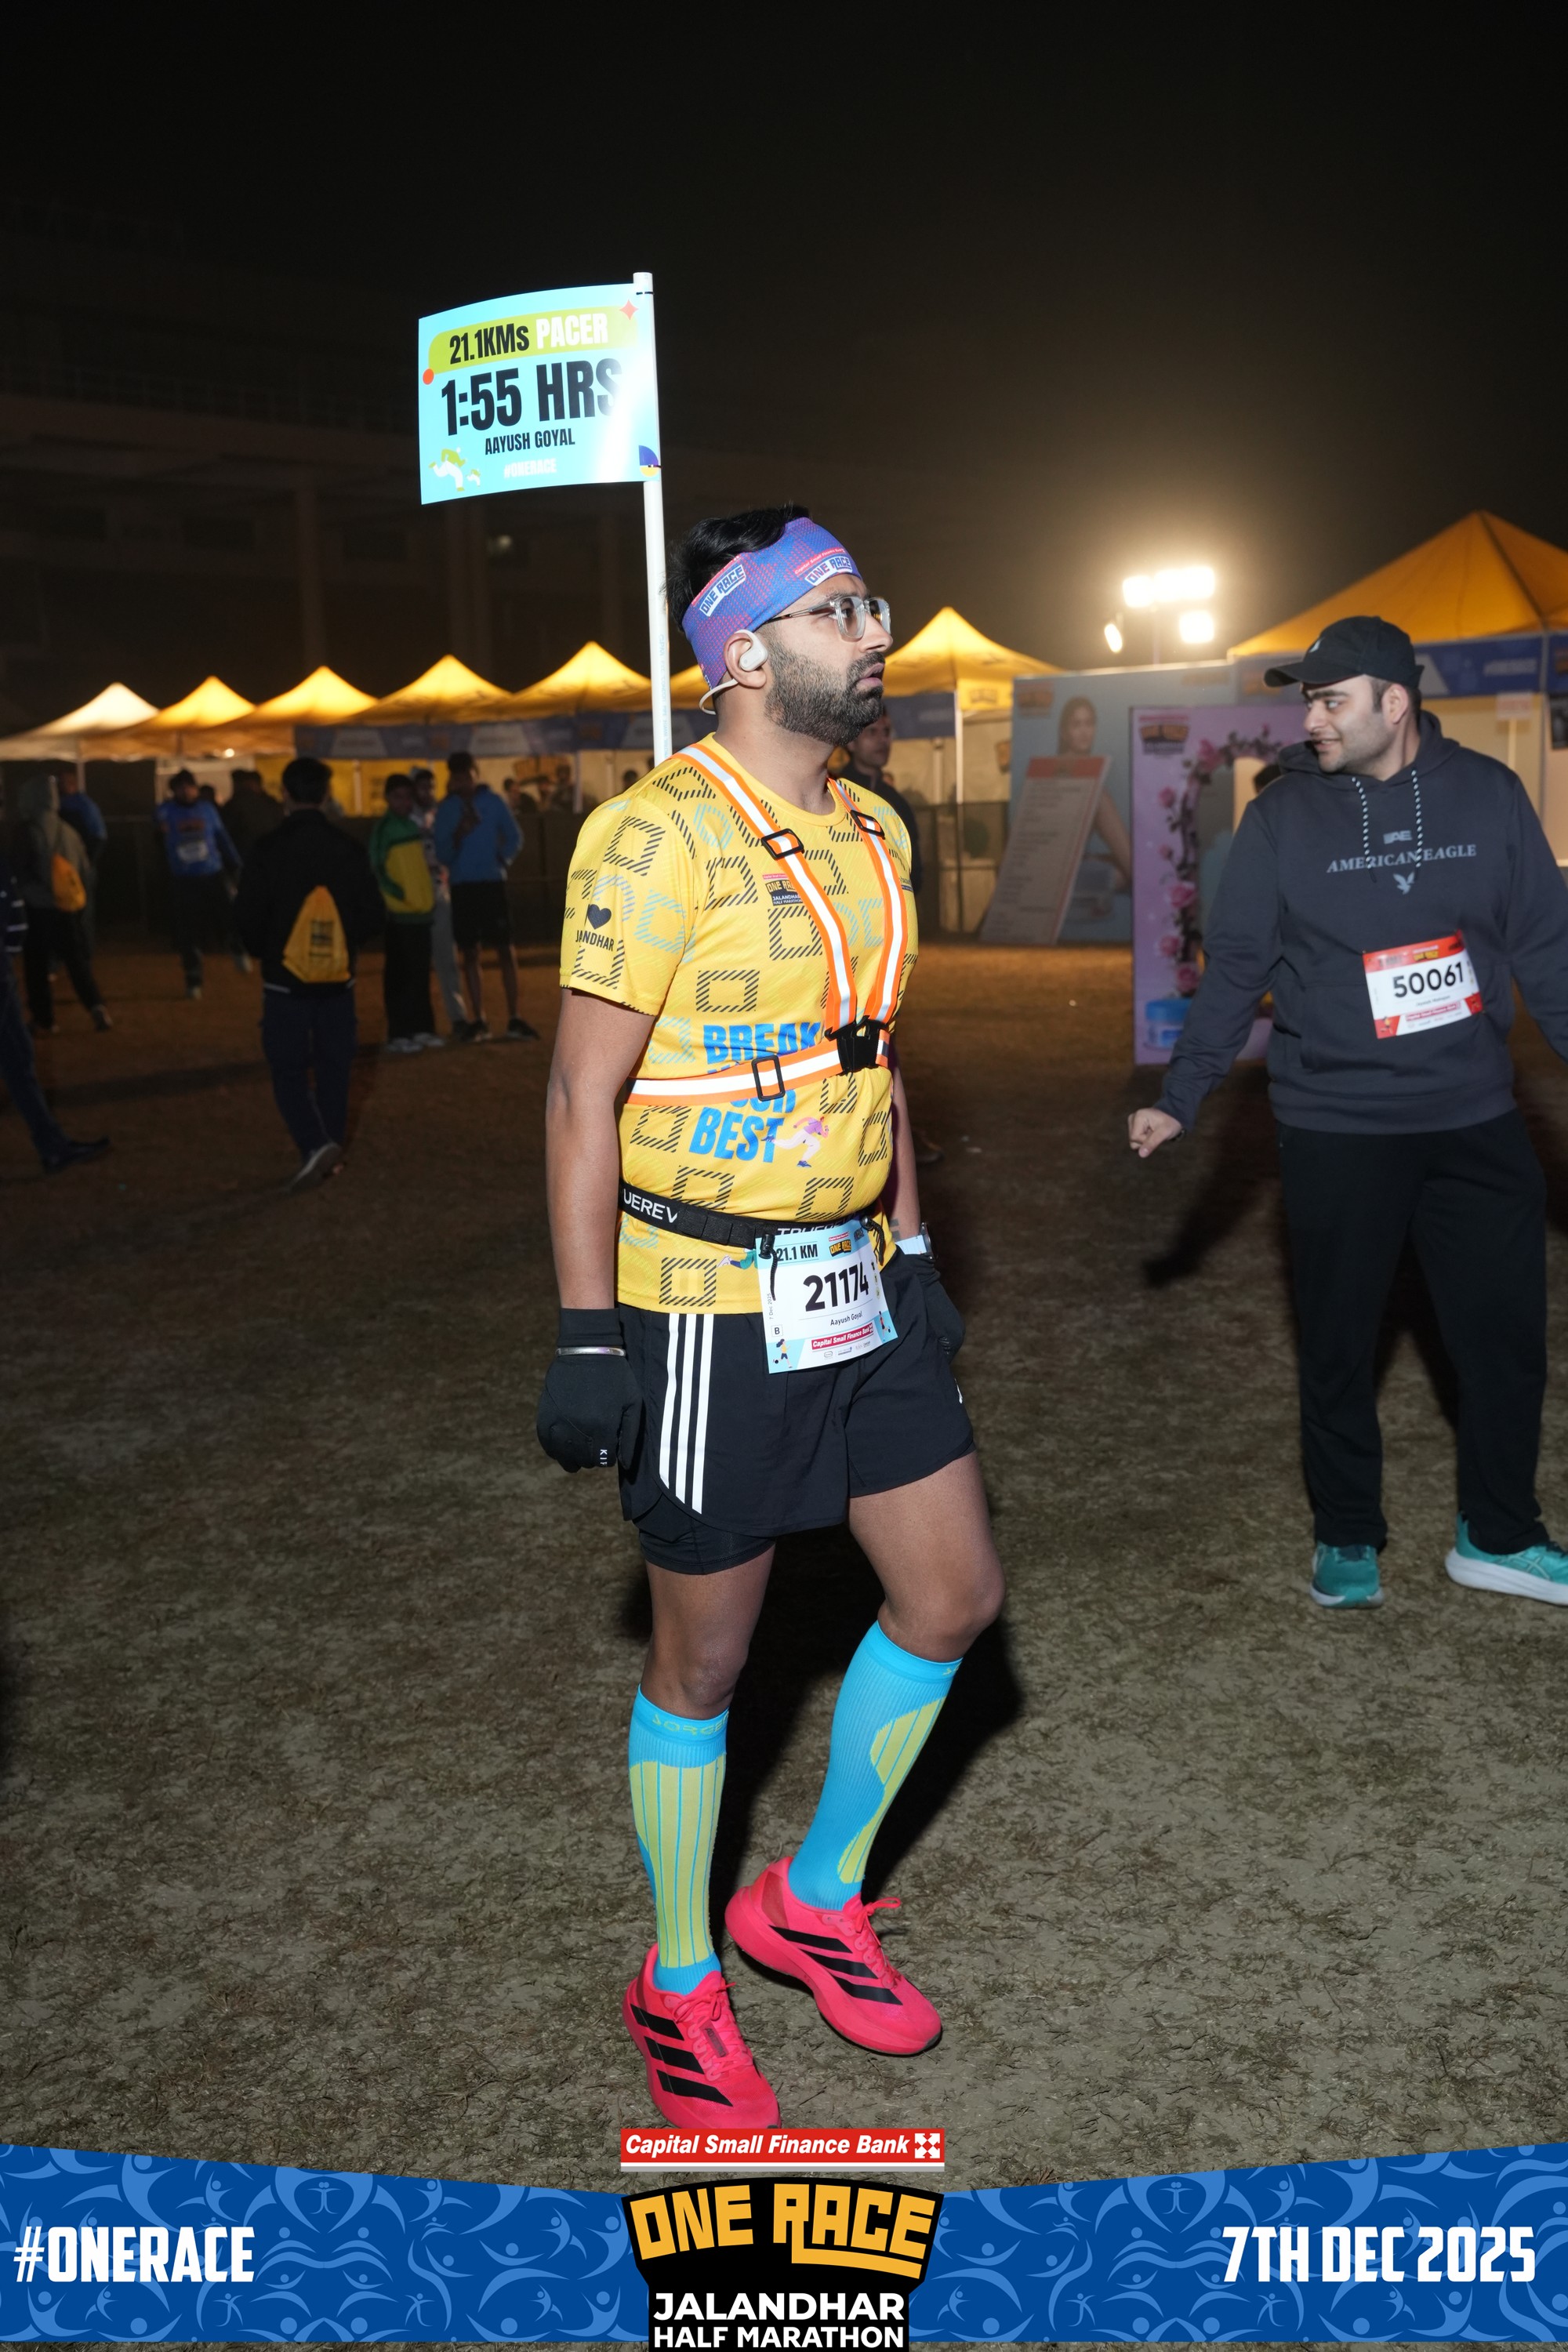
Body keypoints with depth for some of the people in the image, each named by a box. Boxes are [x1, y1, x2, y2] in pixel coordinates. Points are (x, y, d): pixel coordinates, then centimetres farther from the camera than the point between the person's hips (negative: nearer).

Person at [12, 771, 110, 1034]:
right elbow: (84, 871, 9)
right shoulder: (69, 831, 5)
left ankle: (43, 1021, 10)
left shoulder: (27, 832, -11)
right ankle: (97, 1007, -6)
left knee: (37, 966, 7)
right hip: (69, 908, 4)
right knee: (78, 960, 12)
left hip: (38, 910, -4)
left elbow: (21, 874, -10)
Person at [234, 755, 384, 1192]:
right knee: (333, 1069, 13)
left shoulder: (269, 850, -11)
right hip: (337, 979, 3)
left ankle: (315, 1145, -16)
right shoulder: (349, 849, -2)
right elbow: (372, 916, 2)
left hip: (285, 980, -3)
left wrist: (264, 953, 11)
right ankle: (331, 1154, 20)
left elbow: (249, 916, -9)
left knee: (289, 1069, 3)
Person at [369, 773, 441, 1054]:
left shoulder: (417, 825, 15)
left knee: (421, 973, 11)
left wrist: (430, 895, 15)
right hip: (399, 913, -7)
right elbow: (377, 869, -12)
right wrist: (399, 894, -16)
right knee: (399, 974, -5)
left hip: (422, 910, 7)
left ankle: (422, 1029, 17)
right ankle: (398, 1035, -3)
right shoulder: (384, 828, -6)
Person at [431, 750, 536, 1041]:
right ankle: (478, 1021, 10)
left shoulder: (494, 802, 1)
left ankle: (514, 1018, 3)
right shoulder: (446, 809, 2)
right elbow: (443, 854, -2)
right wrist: (458, 835, -20)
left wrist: (503, 859, -10)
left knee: (505, 950, -2)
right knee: (470, 954, 4)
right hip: (462, 886, 1)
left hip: (492, 883, -1)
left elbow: (514, 837, 7)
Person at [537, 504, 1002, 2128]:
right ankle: (678, 1991, 30)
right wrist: (586, 1339, -17)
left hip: (856, 1291, 8)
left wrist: (911, 1251, 16)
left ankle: (814, 1903, 33)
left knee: (954, 1593, 12)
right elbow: (583, 1097, -16)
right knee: (703, 1657, 7)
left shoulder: (873, 834, 9)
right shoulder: (656, 837, -16)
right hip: (708, 1311, -8)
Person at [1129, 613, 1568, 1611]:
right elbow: (1234, 971, -2)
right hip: (1337, 1127, -2)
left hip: (1476, 1119, 2)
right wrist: (1180, 1100, -6)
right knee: (1340, 1345, 9)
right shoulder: (1282, 816, -4)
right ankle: (1348, 1535, 27)